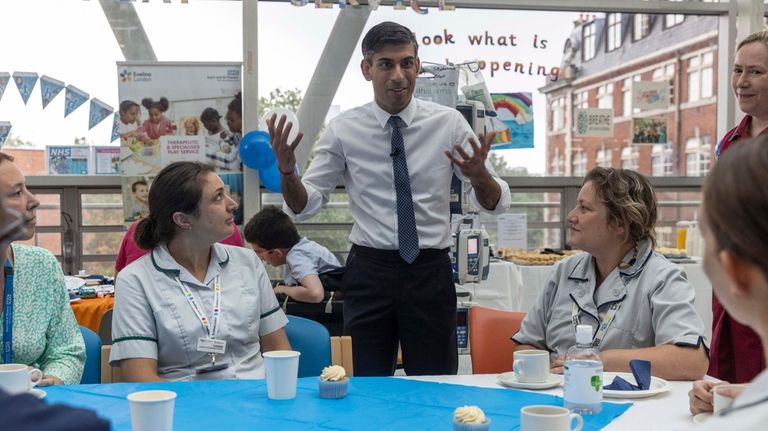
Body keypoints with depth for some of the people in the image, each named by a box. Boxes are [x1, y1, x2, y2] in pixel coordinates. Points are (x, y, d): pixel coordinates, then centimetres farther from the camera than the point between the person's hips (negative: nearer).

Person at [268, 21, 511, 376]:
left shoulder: (448, 123, -3)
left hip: (431, 271, 1)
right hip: (369, 270, 0)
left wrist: (479, 175, -24)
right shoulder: (343, 129, -3)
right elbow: (304, 206, -1)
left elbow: (496, 203, -2)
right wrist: (287, 171, -22)